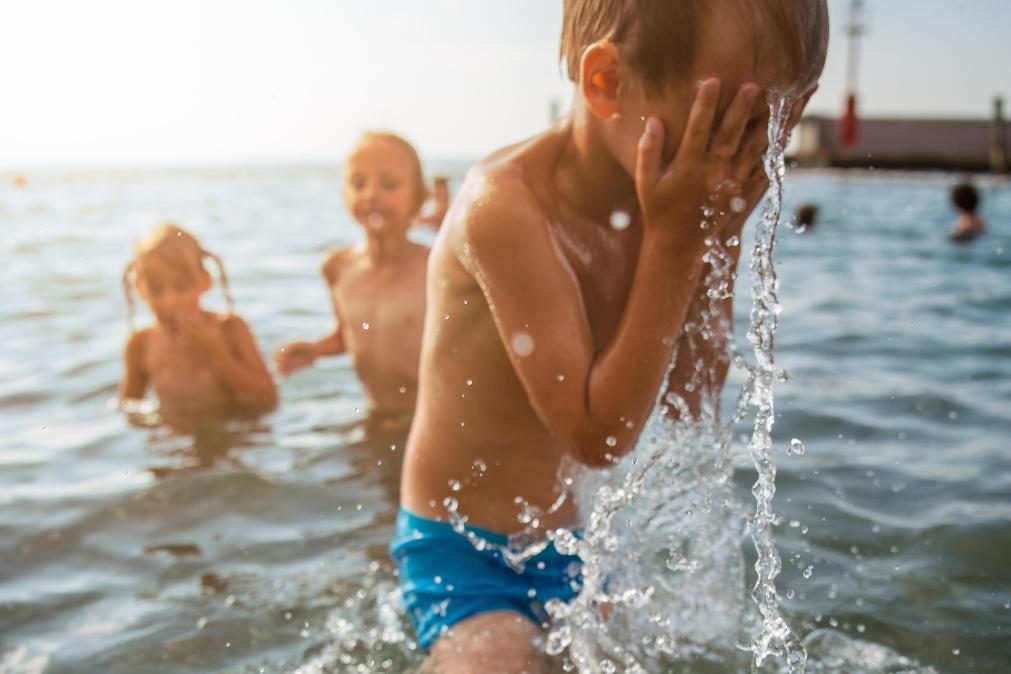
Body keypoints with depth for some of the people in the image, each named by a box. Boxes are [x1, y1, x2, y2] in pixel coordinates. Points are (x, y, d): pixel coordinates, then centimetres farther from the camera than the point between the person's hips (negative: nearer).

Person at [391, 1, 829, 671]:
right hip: (463, 548, -6)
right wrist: (674, 242, -28)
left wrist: (720, 238, -10)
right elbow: (598, 435, -28)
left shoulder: (666, 205, -7)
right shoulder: (509, 206, -27)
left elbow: (694, 388, 3)